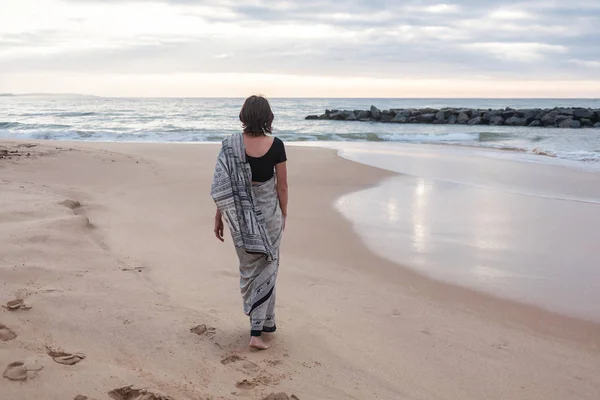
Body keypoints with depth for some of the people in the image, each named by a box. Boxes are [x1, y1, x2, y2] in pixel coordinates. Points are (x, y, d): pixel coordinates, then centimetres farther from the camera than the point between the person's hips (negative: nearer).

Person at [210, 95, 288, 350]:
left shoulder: (231, 145, -9)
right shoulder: (276, 146, -11)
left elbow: (223, 186, -7)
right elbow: (282, 186, -6)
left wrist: (219, 217, 3)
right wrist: (283, 215, 9)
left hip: (241, 213, 1)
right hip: (268, 212, -1)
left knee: (249, 268, 19)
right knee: (266, 267, 11)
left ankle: (265, 321, 30)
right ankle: (257, 331, 7)